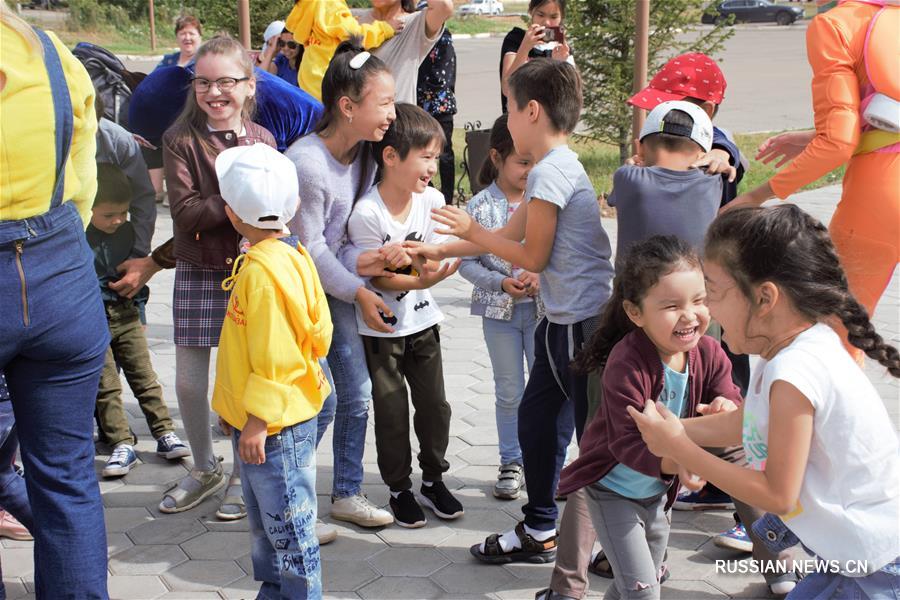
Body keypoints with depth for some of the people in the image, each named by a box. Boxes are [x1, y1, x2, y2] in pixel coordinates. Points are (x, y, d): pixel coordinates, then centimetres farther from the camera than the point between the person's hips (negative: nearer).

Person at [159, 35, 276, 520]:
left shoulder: (263, 140, 0)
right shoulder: (181, 139, -5)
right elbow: (185, 211, -14)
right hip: (198, 273, 0)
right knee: (188, 380, 6)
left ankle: (243, 475, 24)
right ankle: (205, 468, 29)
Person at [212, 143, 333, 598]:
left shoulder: (262, 270, -24)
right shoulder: (291, 254, 5)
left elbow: (273, 357, -24)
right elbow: (318, 333, 10)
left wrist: (257, 422, -19)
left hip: (273, 424, -10)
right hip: (277, 414, 10)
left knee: (287, 521, 3)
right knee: (265, 516, 23)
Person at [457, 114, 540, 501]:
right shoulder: (480, 207, -7)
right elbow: (466, 262, -5)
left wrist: (541, 275, -18)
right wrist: (501, 283, -18)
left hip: (543, 307, 1)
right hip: (500, 311, -1)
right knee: (509, 392, 11)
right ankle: (511, 463, 24)